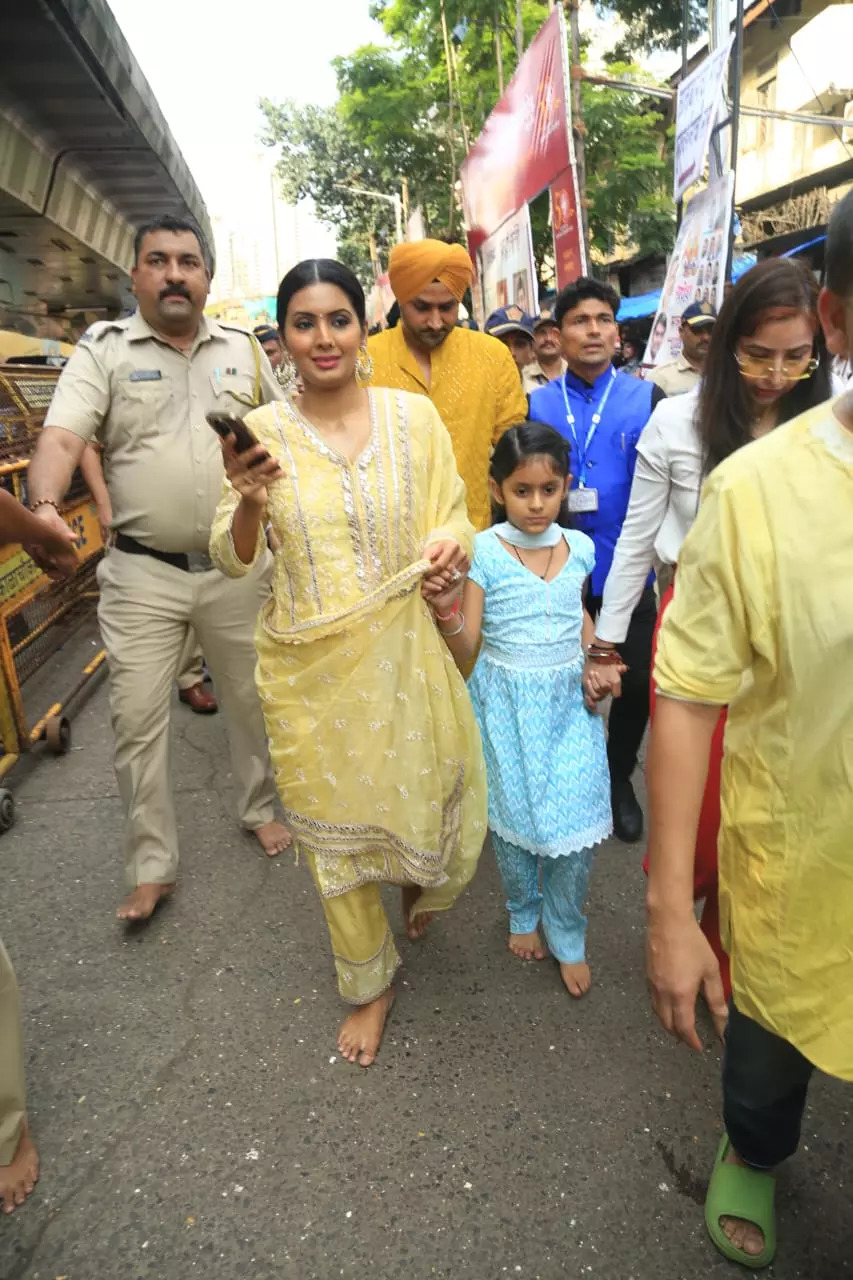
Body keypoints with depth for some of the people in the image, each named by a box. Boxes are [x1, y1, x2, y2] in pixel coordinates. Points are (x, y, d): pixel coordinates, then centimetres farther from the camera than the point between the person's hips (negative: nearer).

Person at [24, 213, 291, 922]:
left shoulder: (244, 349, 8)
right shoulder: (104, 350, -1)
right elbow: (61, 438, -14)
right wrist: (46, 508, -33)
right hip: (143, 573, -2)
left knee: (253, 699, 15)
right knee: (137, 720, 3)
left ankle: (261, 807, 40)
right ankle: (152, 866, 20)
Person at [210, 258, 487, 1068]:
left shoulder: (413, 414, -4)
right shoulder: (261, 431, -5)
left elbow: (451, 515, 5)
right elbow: (232, 561, -3)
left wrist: (450, 546, -17)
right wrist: (249, 504, -23)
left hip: (403, 650, 0)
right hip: (311, 666, 0)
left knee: (433, 796, 10)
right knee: (335, 827, 14)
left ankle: (419, 886, 52)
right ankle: (370, 985, 41)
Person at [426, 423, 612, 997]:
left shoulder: (579, 547, 0)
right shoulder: (484, 552, -11)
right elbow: (465, 650, -12)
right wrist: (448, 608, -30)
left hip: (570, 699, 2)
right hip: (509, 702, -2)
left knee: (578, 823, -1)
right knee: (514, 818, 11)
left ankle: (568, 935, 25)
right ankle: (523, 914, 41)